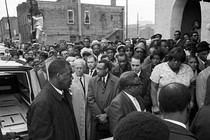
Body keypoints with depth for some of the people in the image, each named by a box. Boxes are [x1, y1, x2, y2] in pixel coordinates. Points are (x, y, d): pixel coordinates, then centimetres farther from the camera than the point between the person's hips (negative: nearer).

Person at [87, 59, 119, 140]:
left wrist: (106, 114, -12)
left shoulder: (116, 81, -4)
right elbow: (90, 100, -2)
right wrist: (99, 115, -9)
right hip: (96, 120, 1)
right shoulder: (92, 81, 2)